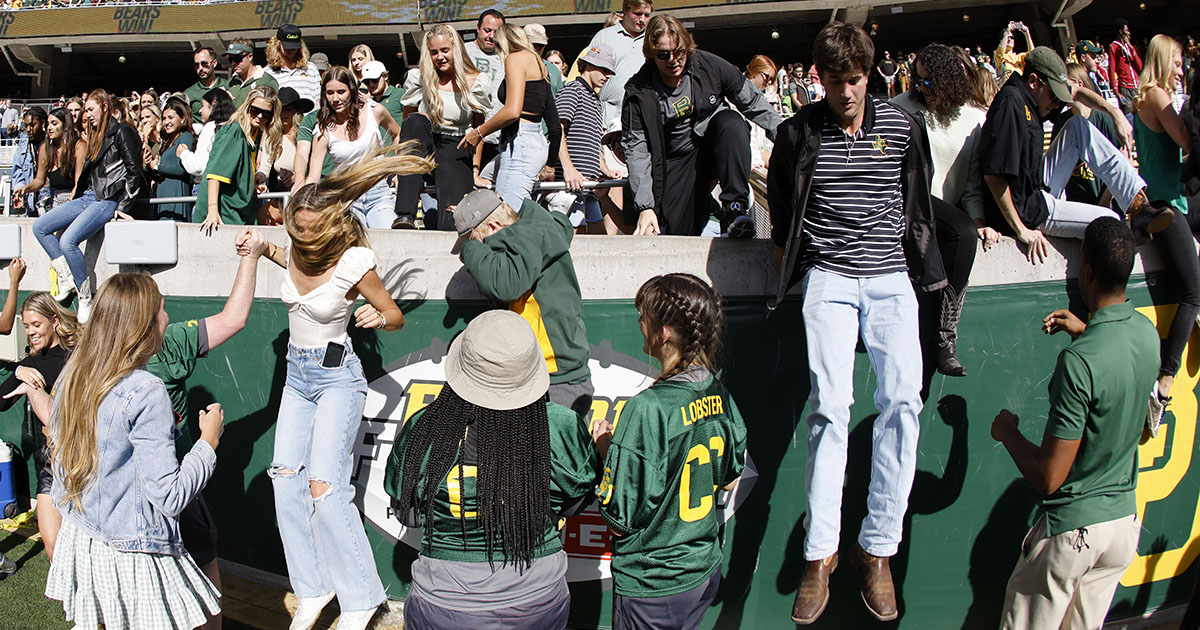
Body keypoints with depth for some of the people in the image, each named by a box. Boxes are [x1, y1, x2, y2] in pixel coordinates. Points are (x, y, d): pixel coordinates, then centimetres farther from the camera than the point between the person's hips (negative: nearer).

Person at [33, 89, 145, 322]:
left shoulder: (121, 132, -5)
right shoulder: (96, 135, 22)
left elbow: (135, 172, -12)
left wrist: (123, 207, -14)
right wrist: (77, 196, 16)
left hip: (108, 200, -10)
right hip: (87, 198, 10)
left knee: (68, 241, -26)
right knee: (40, 227, -1)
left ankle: (85, 300, -16)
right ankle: (67, 279, -5)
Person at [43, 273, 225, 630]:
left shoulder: (72, 377, 2)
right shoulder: (144, 393, -21)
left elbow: (58, 455, 13)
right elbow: (170, 496, -21)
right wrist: (209, 441, -10)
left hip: (77, 543, 8)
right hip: (129, 554, -8)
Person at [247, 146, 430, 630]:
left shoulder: (354, 264, -19)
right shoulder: (298, 250, -4)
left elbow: (396, 316, -9)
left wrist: (377, 317, -31)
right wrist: (262, 249, 5)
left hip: (336, 376, -7)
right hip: (298, 373, 7)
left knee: (324, 486, -14)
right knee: (286, 478, -1)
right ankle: (313, 589, 10)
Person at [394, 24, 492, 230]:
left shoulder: (478, 82, 1)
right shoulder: (417, 78, 1)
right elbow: (406, 124, 3)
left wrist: (475, 171, 1)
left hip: (458, 153, -2)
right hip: (423, 150, 2)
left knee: (451, 225, -30)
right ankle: (405, 215, -45)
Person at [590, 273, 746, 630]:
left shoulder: (648, 409, -26)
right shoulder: (719, 393, -6)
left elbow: (620, 521, -22)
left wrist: (605, 446, -7)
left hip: (652, 588, -6)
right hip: (706, 570, 6)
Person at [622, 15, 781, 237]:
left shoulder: (708, 65, -9)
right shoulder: (639, 92, -14)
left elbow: (751, 100, 2)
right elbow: (637, 151, -16)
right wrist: (645, 207, -23)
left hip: (715, 144, 1)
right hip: (677, 159, -1)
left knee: (731, 122, -32)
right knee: (679, 233, -15)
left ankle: (735, 208, -34)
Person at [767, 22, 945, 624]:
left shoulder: (901, 125, 5)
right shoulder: (799, 131, 1)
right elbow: (778, 201, 17)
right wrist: (788, 253, 15)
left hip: (891, 276, 2)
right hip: (829, 276, -2)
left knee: (902, 403, -11)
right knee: (830, 406, -12)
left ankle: (878, 548, 0)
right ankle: (820, 553, -3)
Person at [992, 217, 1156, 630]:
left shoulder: (1078, 361, -27)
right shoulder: (1148, 333, -4)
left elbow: (1048, 479, -23)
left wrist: (1008, 432, -7)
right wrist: (1084, 331, 19)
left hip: (1071, 529, -7)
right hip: (1125, 521, 7)